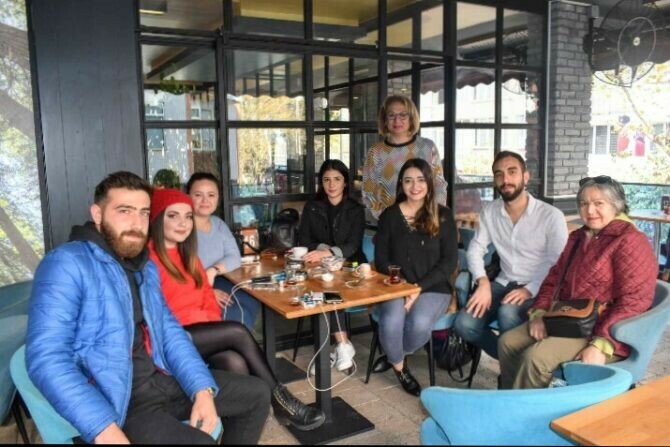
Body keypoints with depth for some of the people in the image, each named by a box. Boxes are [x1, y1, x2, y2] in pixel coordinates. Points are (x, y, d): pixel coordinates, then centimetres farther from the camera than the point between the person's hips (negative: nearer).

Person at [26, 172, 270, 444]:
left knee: (256, 393, 9)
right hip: (113, 400, -8)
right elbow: (47, 359, -22)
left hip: (161, 379, 8)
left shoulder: (145, 266, 13)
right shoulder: (66, 264, -14)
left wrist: (202, 390, -4)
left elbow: (169, 330, 11)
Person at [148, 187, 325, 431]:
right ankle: (281, 400, -12)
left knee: (235, 363, -26)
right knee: (238, 331, -23)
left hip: (201, 332, 7)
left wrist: (212, 323, -3)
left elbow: (207, 297, 17)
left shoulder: (187, 254, 18)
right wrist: (204, 318, -13)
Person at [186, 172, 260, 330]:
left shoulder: (218, 224, 11)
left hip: (215, 282, 7)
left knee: (251, 304, -15)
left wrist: (213, 270, -18)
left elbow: (235, 257, 3)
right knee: (236, 313, -23)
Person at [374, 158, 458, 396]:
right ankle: (399, 366, 5)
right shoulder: (389, 215, 5)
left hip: (433, 287, 0)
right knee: (391, 323, -30)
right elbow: (381, 259, 3)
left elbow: (450, 261, -2)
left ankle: (395, 355, 5)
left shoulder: (443, 216, 2)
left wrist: (419, 287, -14)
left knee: (419, 324, -31)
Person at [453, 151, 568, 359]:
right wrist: (483, 283, -13)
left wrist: (529, 290, -23)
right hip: (503, 284, 4)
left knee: (508, 313, -36)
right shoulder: (489, 211, 5)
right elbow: (475, 249, 5)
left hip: (537, 290, -4)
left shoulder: (551, 215, -9)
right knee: (464, 324, -18)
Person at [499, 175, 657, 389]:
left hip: (603, 332, -8)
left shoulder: (630, 241, -10)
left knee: (536, 357, -27)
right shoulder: (577, 237, 17)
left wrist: (601, 345, -26)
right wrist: (539, 313, 0)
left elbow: (633, 301, -19)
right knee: (508, 342, -8)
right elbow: (553, 280, 19)